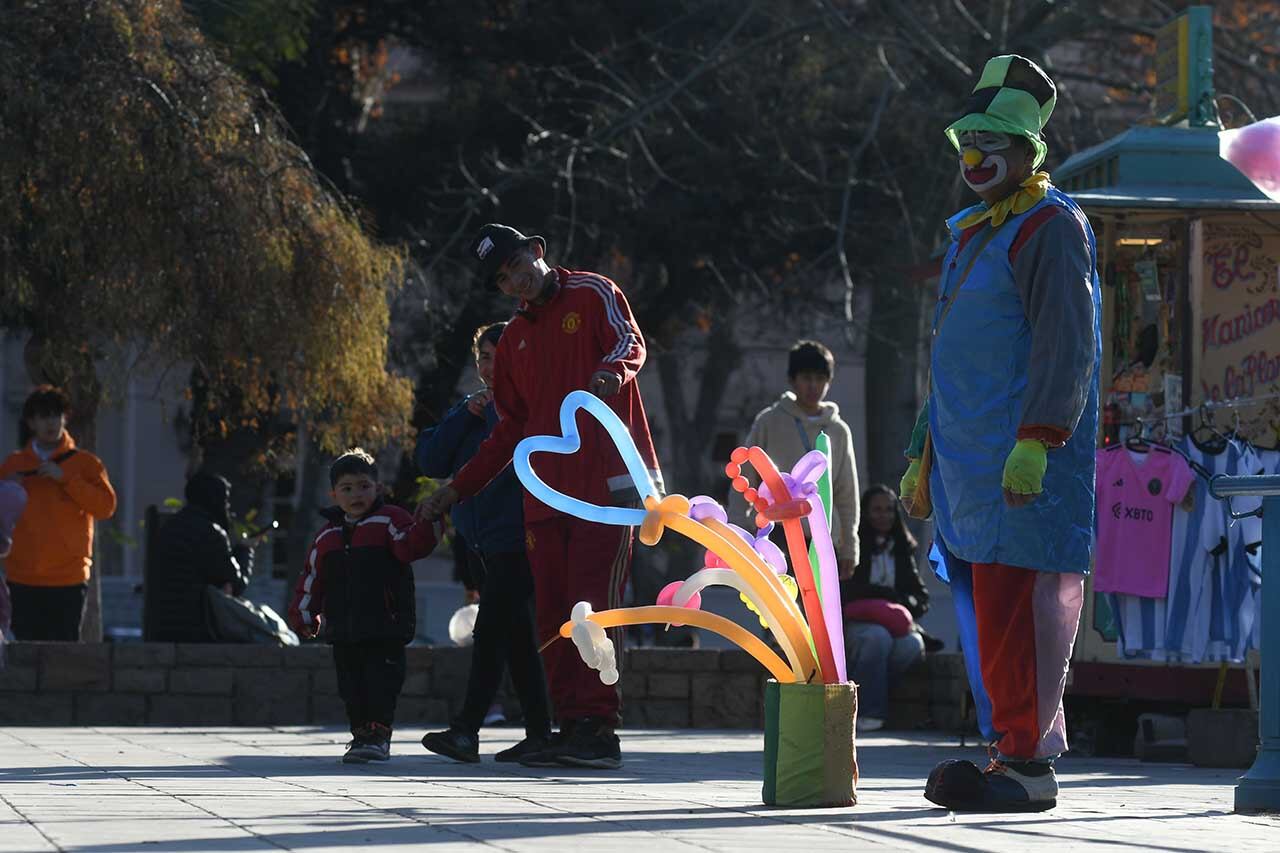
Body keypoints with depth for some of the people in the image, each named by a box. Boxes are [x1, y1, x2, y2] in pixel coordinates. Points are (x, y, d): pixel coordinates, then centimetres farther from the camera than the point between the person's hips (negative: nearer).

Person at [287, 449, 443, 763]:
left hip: (387, 625, -5)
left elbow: (411, 545, -18)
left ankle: (379, 734, -1)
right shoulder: (328, 537, 13)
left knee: (382, 681, -6)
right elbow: (311, 579, 17)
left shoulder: (390, 521, -1)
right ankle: (361, 732, 17)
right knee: (351, 683, 8)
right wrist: (304, 617, 16)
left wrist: (429, 525, -36)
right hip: (343, 629, 5)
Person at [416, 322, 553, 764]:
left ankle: (466, 730, -19)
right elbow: (430, 460, 4)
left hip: (519, 540, -8)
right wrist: (467, 415, -6)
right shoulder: (471, 408, 16)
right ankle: (539, 732, 12)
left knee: (491, 630, -14)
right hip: (485, 542, 8)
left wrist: (496, 403, -15)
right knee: (516, 637, 8)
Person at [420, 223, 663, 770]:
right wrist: (458, 489, 21)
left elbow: (631, 343, -12)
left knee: (593, 607, -12)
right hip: (547, 494, 7)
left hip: (607, 481, -7)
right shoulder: (514, 340, 22)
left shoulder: (592, 294, 4)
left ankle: (599, 729, -12)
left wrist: (612, 370, -36)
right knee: (553, 615, 2)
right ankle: (571, 730, 5)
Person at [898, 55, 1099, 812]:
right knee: (997, 609, 8)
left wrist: (1034, 444, -24)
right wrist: (924, 455, 26)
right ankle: (1028, 749, 13)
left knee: (1018, 606, -13)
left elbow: (1066, 349, -16)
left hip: (1025, 464, -9)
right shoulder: (972, 235, 22)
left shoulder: (1050, 227, -7)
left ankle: (1028, 763, -13)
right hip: (971, 459, 9)